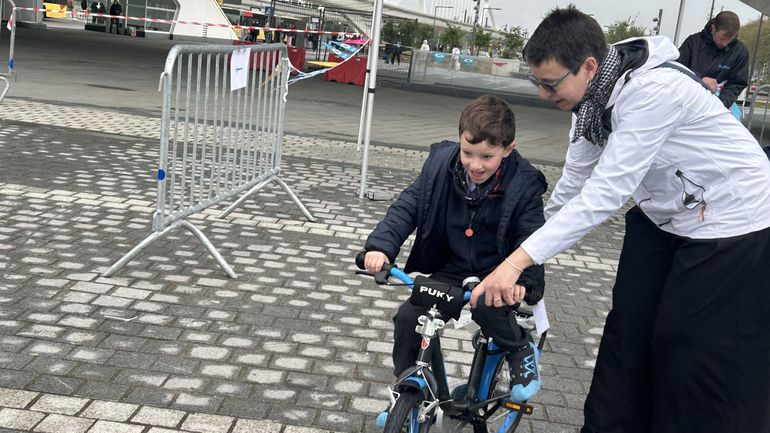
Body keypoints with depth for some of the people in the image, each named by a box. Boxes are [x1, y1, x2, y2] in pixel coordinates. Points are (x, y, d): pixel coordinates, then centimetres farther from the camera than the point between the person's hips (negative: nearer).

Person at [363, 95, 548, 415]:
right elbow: (407, 207, -10)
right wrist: (381, 246, -28)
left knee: (486, 307, -34)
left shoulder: (524, 185, -18)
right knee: (408, 318, -12)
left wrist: (520, 281, -46)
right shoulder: (441, 163, -10)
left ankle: (521, 351, 2)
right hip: (452, 269, 4)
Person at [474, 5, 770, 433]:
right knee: (627, 333, 10)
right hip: (662, 218, 8)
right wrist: (537, 232, 8)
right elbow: (576, 178, 4)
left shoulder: (653, 90, -32)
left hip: (730, 224, -8)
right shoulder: (593, 91, -7)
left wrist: (518, 260, -39)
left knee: (697, 357, -2)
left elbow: (606, 192, -37)